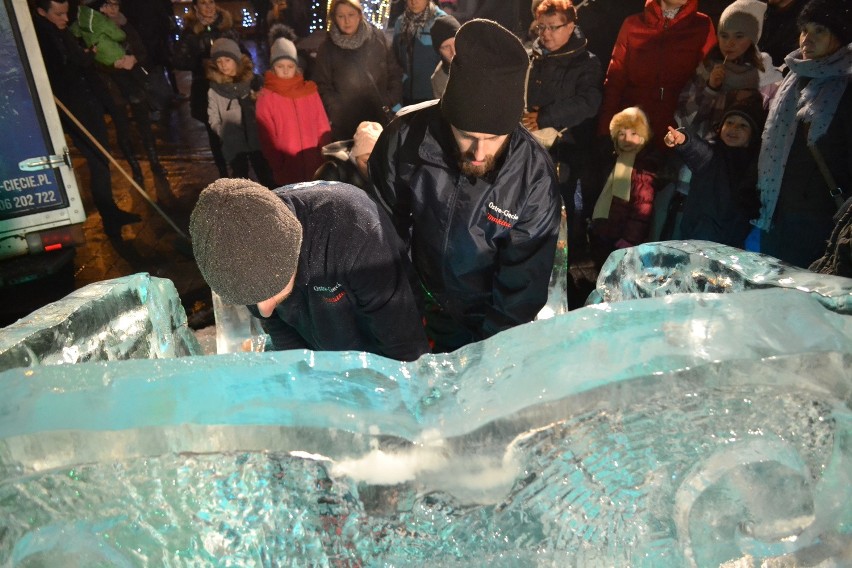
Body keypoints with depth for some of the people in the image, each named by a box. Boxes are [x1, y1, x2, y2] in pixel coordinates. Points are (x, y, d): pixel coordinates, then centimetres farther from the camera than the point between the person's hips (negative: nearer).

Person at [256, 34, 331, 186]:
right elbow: (267, 137, -3)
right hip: (287, 170, -2)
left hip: (315, 165, 2)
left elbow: (322, 127, 6)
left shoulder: (310, 90, 6)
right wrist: (277, 165, -8)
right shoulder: (266, 97, -2)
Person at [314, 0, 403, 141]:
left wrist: (390, 102, -3)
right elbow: (323, 87, 3)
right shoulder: (327, 48, 1)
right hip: (346, 125, -1)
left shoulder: (378, 38, 2)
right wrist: (338, 110, -7)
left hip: (381, 119, 1)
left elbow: (395, 73, 7)